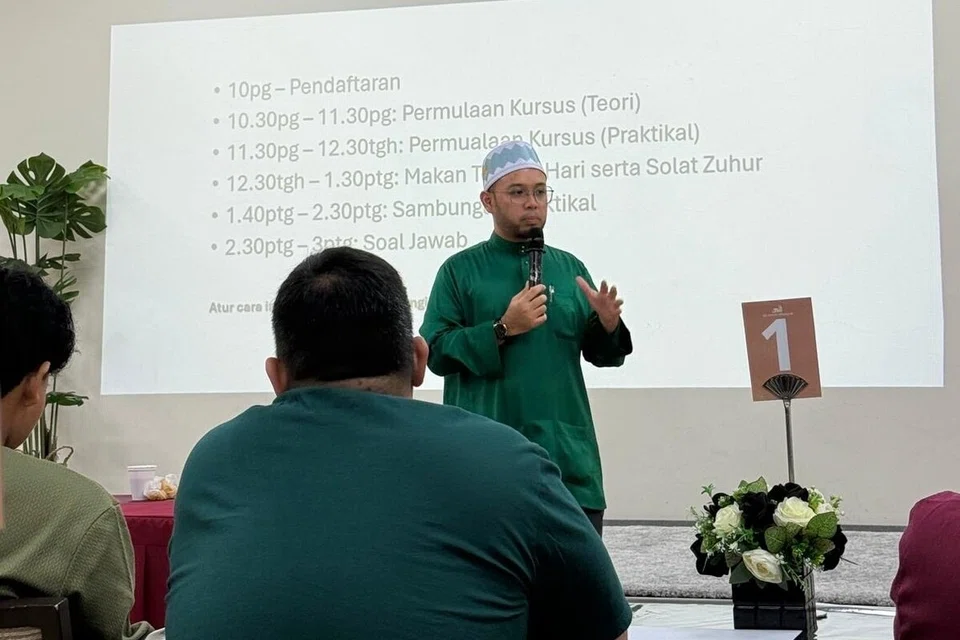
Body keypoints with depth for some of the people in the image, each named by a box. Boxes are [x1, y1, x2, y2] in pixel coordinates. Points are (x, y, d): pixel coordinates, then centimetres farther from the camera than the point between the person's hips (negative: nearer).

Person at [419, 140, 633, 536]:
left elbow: (600, 354, 14)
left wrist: (608, 326, -7)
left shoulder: (569, 268, 12)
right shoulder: (460, 270, 1)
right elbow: (435, 351, -8)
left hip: (568, 454, 4)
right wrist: (503, 330, -16)